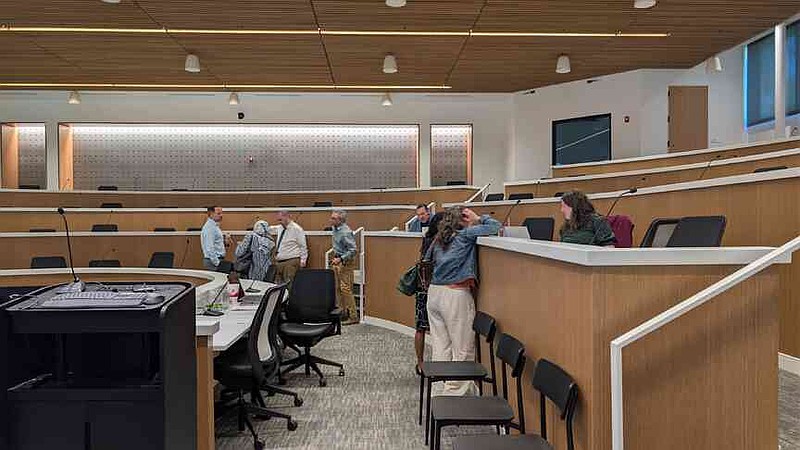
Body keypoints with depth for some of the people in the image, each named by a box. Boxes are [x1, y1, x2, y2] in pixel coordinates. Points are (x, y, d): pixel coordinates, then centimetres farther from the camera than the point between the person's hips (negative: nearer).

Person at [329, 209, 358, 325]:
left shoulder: (346, 232, -21)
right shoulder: (334, 228, 6)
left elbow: (353, 250, -23)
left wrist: (341, 259, -28)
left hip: (345, 262, -9)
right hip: (337, 260, 9)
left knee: (346, 289, -7)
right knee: (337, 288, 14)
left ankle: (353, 316, 1)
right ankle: (342, 311, 26)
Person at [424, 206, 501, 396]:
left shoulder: (439, 239, 12)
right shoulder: (465, 235, -6)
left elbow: (427, 259, 26)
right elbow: (495, 226, -7)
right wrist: (479, 219, 9)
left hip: (434, 293, 7)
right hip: (455, 296, -7)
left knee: (440, 348, 8)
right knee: (463, 351, 2)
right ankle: (453, 394, 3)